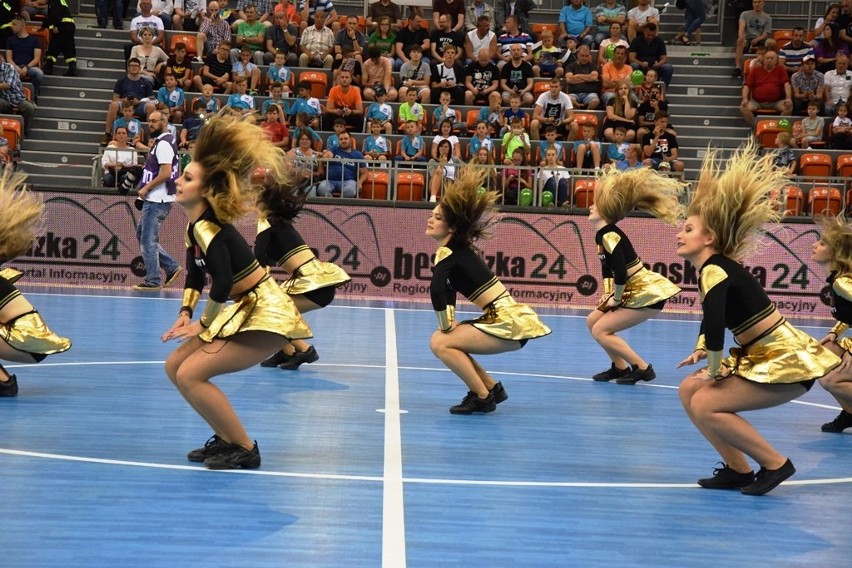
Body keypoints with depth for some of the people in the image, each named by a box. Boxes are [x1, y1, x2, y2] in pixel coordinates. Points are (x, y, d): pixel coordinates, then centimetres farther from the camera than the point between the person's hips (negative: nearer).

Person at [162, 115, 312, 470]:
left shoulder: (208, 228, -20)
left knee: (190, 374, -15)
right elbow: (195, 274, 16)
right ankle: (226, 438, 17)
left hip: (265, 315, -10)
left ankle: (245, 450, -5)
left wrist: (203, 324, -11)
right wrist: (185, 315, 0)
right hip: (245, 310, 10)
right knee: (175, 367, 9)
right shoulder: (196, 226, 8)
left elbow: (222, 283, -25)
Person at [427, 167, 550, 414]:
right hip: (509, 318, 9)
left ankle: (482, 397, -3)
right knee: (446, 339, 14)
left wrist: (446, 325, -18)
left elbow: (437, 289, -31)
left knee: (441, 343, -11)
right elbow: (448, 288, 21)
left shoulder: (448, 253, -14)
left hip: (508, 323, -9)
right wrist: (450, 324, 7)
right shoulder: (456, 250, 13)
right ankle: (492, 388, 19)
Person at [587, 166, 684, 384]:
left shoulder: (610, 236, -21)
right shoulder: (601, 235, 8)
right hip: (634, 292, 9)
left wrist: (616, 299, -13)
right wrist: (608, 294, 8)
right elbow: (608, 268, 19)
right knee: (593, 321, 13)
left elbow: (621, 273, -26)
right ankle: (620, 366, 20)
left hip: (647, 293, -9)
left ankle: (643, 368, -3)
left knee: (601, 330, -8)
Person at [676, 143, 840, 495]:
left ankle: (775, 464, -3)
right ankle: (737, 469, 11)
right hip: (763, 356, 9)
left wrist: (714, 371, -15)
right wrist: (700, 351, 9)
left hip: (785, 360, -9)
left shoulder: (714, 270, -17)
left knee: (706, 405, -15)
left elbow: (715, 326, -29)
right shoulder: (714, 268, 11)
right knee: (690, 390, 8)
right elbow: (712, 321, 26)